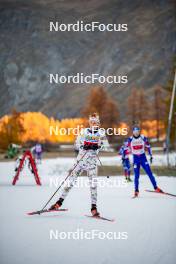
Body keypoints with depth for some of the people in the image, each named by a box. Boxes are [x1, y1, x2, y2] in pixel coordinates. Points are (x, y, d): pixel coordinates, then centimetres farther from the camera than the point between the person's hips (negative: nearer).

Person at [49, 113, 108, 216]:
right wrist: (83, 146, -14)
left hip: (92, 161, -1)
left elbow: (105, 144, -4)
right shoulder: (84, 131, 7)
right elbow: (77, 143, 7)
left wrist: (97, 146, -25)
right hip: (81, 159, 2)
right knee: (71, 180, 1)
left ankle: (94, 208, -7)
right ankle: (60, 202, 10)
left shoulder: (101, 132, 4)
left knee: (93, 183, -11)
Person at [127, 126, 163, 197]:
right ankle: (136, 190, 7)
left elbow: (148, 146, 6)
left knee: (149, 173, -6)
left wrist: (151, 156, 5)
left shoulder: (143, 138, -4)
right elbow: (128, 149, 6)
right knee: (136, 175, -3)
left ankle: (156, 187, 0)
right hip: (135, 158, 0)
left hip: (143, 157, 0)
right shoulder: (130, 139, -4)